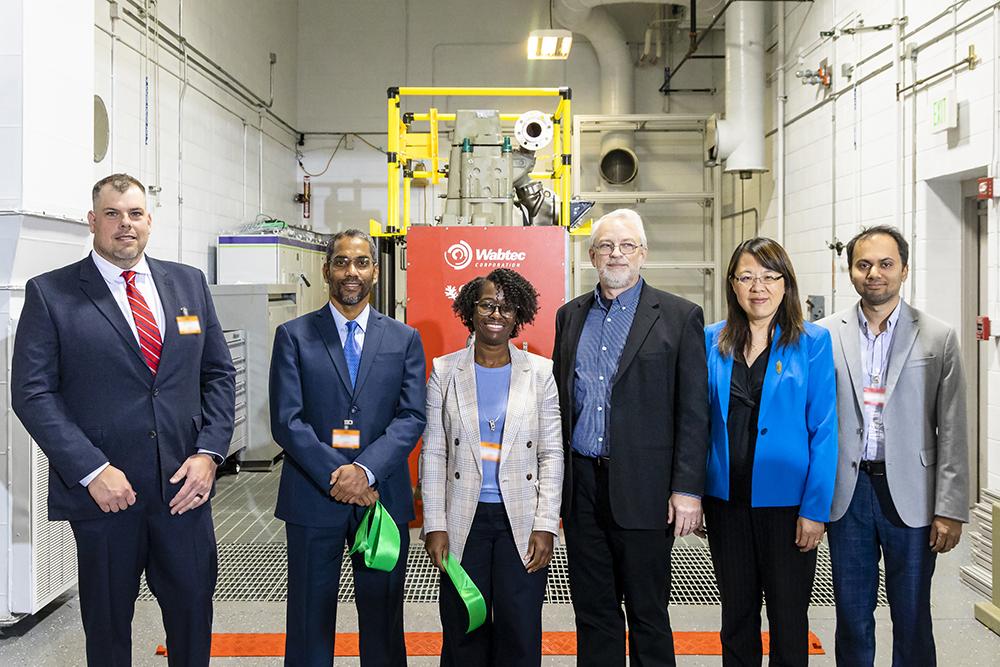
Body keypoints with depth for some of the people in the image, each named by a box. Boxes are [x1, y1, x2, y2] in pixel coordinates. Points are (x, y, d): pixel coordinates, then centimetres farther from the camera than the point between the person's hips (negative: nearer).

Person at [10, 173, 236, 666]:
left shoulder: (189, 283, 8)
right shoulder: (50, 293, -2)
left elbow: (218, 373, 9)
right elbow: (33, 393, -7)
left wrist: (209, 452, -4)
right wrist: (92, 471, -15)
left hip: (184, 486, 3)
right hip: (102, 492, -2)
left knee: (194, 610, 10)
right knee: (107, 624, 14)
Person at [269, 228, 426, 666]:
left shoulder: (404, 339, 6)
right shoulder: (293, 336, 2)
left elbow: (412, 417, -3)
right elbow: (286, 420, -6)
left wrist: (365, 470, -17)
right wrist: (335, 477, -15)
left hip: (384, 495, 1)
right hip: (312, 498, -1)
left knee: (383, 614, 12)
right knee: (310, 617, 10)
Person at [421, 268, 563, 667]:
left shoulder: (540, 372, 2)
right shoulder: (445, 370, 2)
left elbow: (551, 454, 1)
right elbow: (433, 454, 2)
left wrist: (546, 526, -6)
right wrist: (434, 526, -3)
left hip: (521, 521, 0)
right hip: (464, 520, 1)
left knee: (520, 634, 4)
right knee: (464, 635, 8)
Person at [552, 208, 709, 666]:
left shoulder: (679, 317, -2)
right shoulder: (570, 315, 11)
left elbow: (693, 412, -5)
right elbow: (560, 399, 13)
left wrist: (687, 489, -10)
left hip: (641, 488, -4)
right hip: (580, 486, 4)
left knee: (647, 612, 8)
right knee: (591, 610, 14)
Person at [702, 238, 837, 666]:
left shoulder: (812, 341, -5)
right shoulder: (713, 340, 3)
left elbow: (824, 430, -7)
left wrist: (815, 508, -13)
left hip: (786, 500, -2)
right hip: (726, 499, 3)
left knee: (789, 619, 11)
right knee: (736, 614, 16)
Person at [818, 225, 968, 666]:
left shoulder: (938, 339, 0)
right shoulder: (825, 336, 2)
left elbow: (952, 433, -1)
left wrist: (950, 510, -5)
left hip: (909, 494, -1)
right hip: (846, 493, 1)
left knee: (912, 618, 11)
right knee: (852, 616, 12)